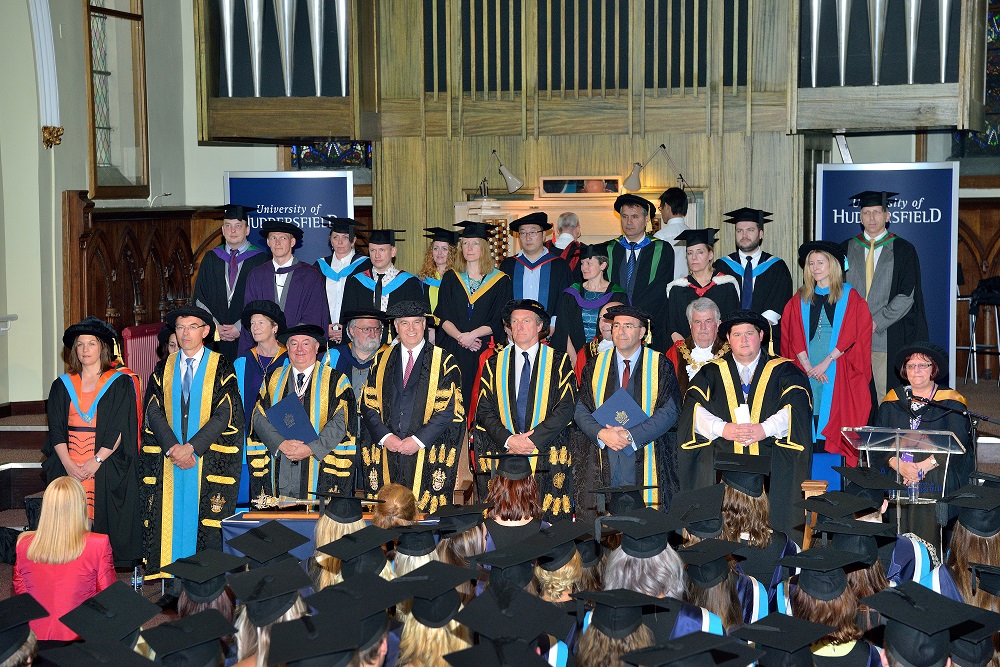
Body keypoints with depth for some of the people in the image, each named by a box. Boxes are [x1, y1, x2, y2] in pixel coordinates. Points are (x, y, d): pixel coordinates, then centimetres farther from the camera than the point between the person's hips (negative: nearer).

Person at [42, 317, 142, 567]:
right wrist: (68, 464, -8)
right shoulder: (62, 385, 14)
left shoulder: (119, 383, 4)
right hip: (68, 467, 3)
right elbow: (56, 429, 8)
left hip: (107, 468, -3)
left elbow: (120, 429, -3)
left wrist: (96, 461, -13)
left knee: (102, 522, -7)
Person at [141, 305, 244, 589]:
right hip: (168, 459, 3)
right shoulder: (164, 369, 12)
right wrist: (172, 448, -12)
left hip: (209, 460, -3)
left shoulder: (221, 368, 2)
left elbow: (225, 414, -7)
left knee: (207, 521, -5)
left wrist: (192, 447, -15)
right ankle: (173, 590, 5)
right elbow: (154, 412, 4)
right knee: (171, 519, 0)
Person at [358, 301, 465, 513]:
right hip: (387, 458, 3)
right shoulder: (382, 361, 13)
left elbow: (449, 409, -4)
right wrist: (385, 436, -7)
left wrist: (418, 440, -13)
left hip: (427, 459, -3)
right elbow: (368, 406, 9)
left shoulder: (444, 362, 3)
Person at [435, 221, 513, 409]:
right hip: (452, 351, 2)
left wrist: (473, 334, -15)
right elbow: (443, 317, 4)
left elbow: (499, 321, -2)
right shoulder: (451, 278, 12)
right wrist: (460, 336, -13)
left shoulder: (500, 281, 5)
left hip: (485, 351, -2)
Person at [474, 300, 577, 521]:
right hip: (502, 453, 2)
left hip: (548, 455, -1)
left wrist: (533, 439, -12)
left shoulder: (558, 362, 6)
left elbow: (566, 408, -2)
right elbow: (484, 410, 6)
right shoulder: (494, 364, 12)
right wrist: (508, 440, -9)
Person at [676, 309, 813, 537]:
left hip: (771, 452, -1)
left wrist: (765, 429, -17)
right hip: (721, 452, 1)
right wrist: (723, 429, -14)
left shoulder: (783, 370, 13)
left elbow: (797, 407, -2)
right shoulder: (711, 372, 16)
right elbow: (694, 410, 3)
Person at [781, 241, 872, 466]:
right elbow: (793, 336, 7)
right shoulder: (800, 299, 14)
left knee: (834, 420, -9)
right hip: (806, 370, 2)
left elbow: (852, 335, -3)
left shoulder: (849, 297, 6)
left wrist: (826, 362, -11)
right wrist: (807, 366, -7)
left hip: (838, 374, -2)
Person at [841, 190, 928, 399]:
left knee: (885, 396, -5)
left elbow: (907, 296, -3)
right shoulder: (847, 249, 12)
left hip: (888, 339, -2)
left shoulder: (903, 250, 4)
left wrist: (876, 323, -11)